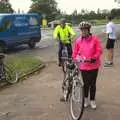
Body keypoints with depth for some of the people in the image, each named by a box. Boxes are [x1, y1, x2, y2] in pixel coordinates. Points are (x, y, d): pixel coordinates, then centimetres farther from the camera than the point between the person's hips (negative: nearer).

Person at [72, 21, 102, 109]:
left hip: (94, 65, 0)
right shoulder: (78, 41, -2)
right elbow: (75, 53, 4)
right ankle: (86, 99, 33)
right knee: (86, 84, 10)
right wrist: (78, 59, -13)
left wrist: (94, 58, -20)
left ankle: (92, 100, 29)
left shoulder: (95, 39, -7)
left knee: (93, 84, 11)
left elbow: (99, 50, -7)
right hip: (84, 66, 1)